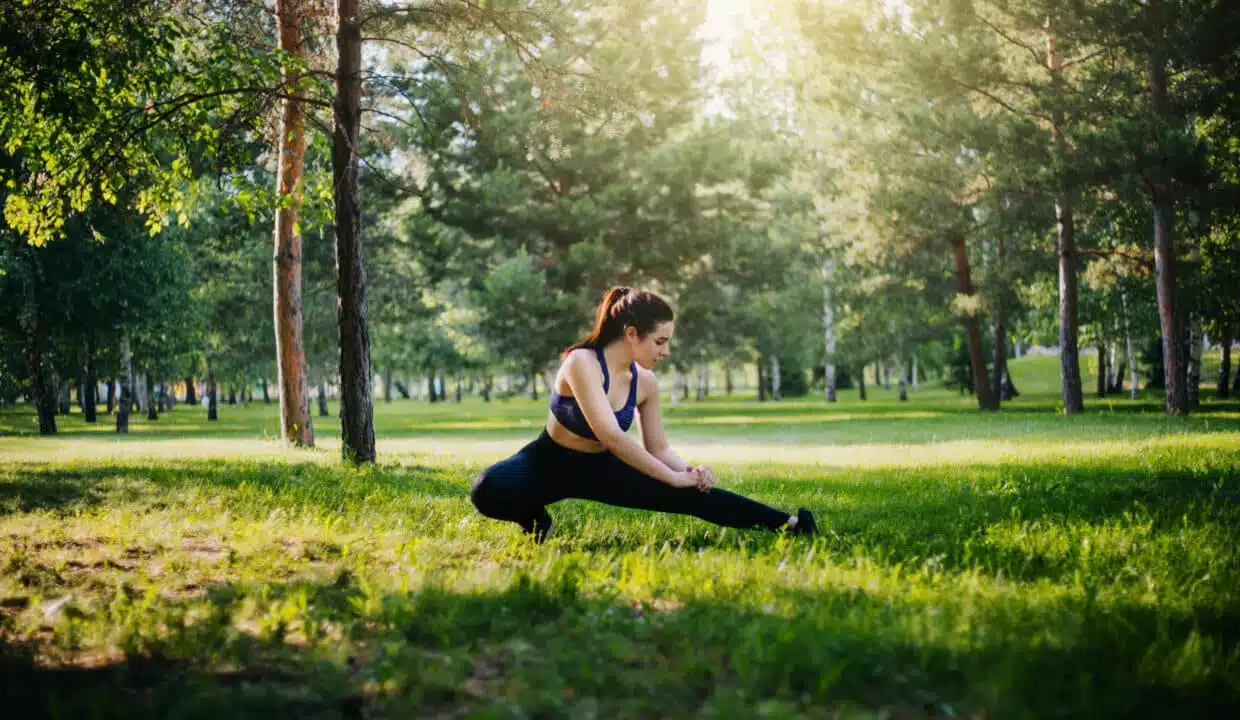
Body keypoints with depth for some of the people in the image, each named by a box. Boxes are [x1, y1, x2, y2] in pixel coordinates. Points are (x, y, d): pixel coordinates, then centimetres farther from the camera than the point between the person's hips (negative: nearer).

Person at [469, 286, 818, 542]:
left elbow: (658, 448, 2)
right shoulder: (582, 363, -28)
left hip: (598, 468, 5)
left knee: (689, 494, -11)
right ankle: (535, 521, -6)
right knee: (487, 490, -37)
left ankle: (787, 524, -4)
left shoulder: (645, 382, -7)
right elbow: (610, 435, -37)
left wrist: (687, 470, -21)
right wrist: (672, 477, -34)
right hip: (549, 463, -5)